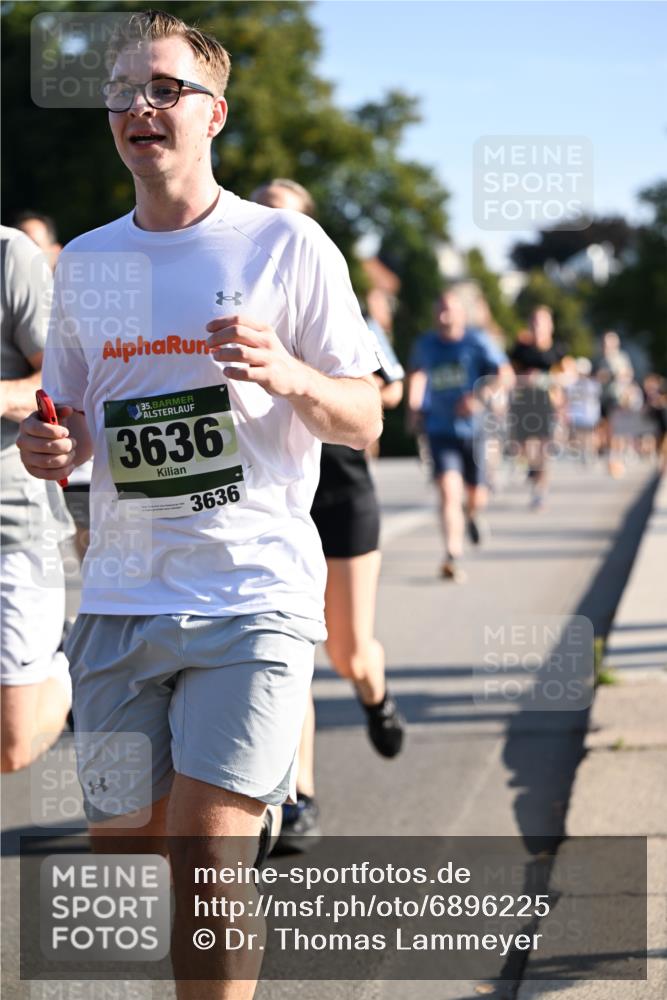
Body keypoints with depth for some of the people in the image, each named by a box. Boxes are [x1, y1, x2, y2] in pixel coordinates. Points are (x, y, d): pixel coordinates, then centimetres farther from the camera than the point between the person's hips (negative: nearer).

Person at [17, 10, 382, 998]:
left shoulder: (287, 245, 0)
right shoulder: (82, 262, 13)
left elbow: (364, 424, 2)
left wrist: (290, 378, -19)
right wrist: (51, 448, -3)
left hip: (254, 593, -4)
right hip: (119, 599, 4)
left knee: (206, 854, -13)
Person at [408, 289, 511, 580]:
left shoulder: (477, 342, -6)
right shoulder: (425, 345, 5)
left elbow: (505, 374, -10)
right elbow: (416, 373, 26)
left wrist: (479, 398, -24)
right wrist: (414, 407, 15)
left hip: (473, 428, -1)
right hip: (440, 429, 1)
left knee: (476, 496, 10)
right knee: (448, 491, -17)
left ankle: (471, 514, 49)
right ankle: (453, 556, -21)